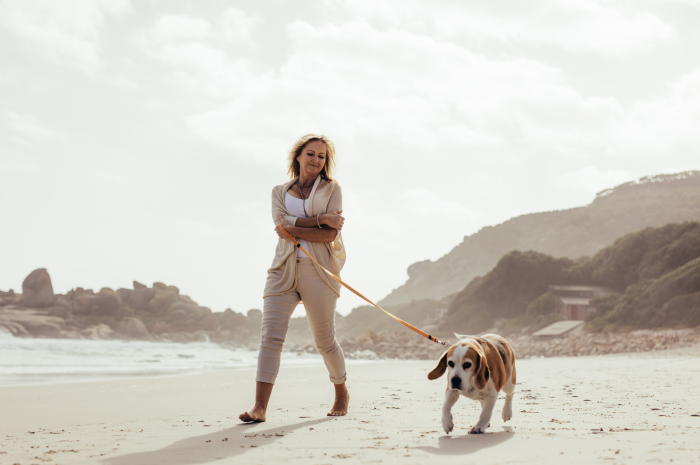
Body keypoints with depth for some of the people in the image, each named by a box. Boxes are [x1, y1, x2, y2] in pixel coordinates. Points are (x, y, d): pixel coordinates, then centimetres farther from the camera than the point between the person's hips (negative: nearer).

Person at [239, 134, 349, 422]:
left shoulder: (331, 189, 7)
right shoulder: (280, 192, 14)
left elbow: (330, 235, -6)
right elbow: (281, 225, -5)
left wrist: (294, 227, -8)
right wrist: (320, 220, -12)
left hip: (318, 271, -2)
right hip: (284, 271, 2)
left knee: (325, 341, 8)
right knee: (271, 336, -11)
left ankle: (342, 393, 32)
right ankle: (259, 408, -15)